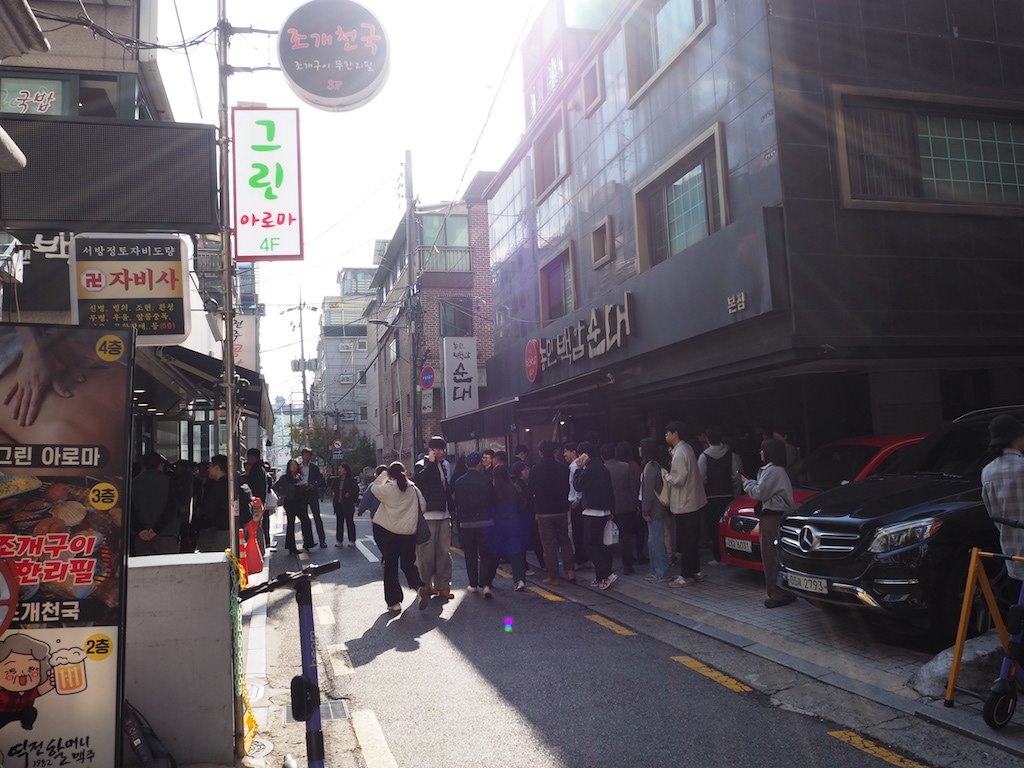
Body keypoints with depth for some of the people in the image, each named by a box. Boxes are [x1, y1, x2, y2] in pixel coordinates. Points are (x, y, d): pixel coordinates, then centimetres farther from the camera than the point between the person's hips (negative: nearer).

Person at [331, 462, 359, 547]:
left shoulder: (351, 480, -5)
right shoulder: (336, 480, 10)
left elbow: (356, 489, -8)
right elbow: (332, 488, 23)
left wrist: (349, 494, -19)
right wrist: (333, 493, 5)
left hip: (348, 504, -5)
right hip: (338, 504, 5)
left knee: (349, 522, 1)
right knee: (339, 522, 8)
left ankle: (352, 540, 6)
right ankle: (339, 540, 13)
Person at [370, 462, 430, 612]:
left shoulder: (388, 489, -10)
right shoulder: (413, 489, -2)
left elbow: (374, 488, 9)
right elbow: (423, 506, 1)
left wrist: (384, 474, 17)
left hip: (390, 533, -3)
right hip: (410, 533, 3)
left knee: (390, 567, 9)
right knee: (408, 564, 15)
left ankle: (394, 601, 11)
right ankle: (420, 587, -12)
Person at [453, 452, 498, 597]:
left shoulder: (459, 482, -1)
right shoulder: (486, 480, -8)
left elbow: (456, 503, 5)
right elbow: (493, 501, -3)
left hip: (466, 523, 2)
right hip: (484, 522, -2)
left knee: (470, 554, 13)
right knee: (485, 554, 1)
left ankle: (473, 584, 19)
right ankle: (485, 584, -12)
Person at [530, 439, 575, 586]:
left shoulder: (535, 470, -10)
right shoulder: (562, 468, -3)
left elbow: (531, 492, -3)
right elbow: (568, 489, 3)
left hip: (543, 512, -3)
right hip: (561, 510, 3)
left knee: (549, 544, 2)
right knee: (565, 540, 15)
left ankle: (553, 577, 4)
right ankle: (570, 571, 9)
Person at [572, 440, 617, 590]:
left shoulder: (589, 469, -16)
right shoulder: (603, 468, 13)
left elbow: (577, 486, -11)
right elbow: (610, 491, 18)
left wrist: (579, 469, -4)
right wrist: (611, 511, 23)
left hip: (592, 512, -9)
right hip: (604, 511, 9)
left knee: (591, 544, -4)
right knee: (598, 543, 13)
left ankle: (606, 574, -12)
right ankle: (600, 578, 16)